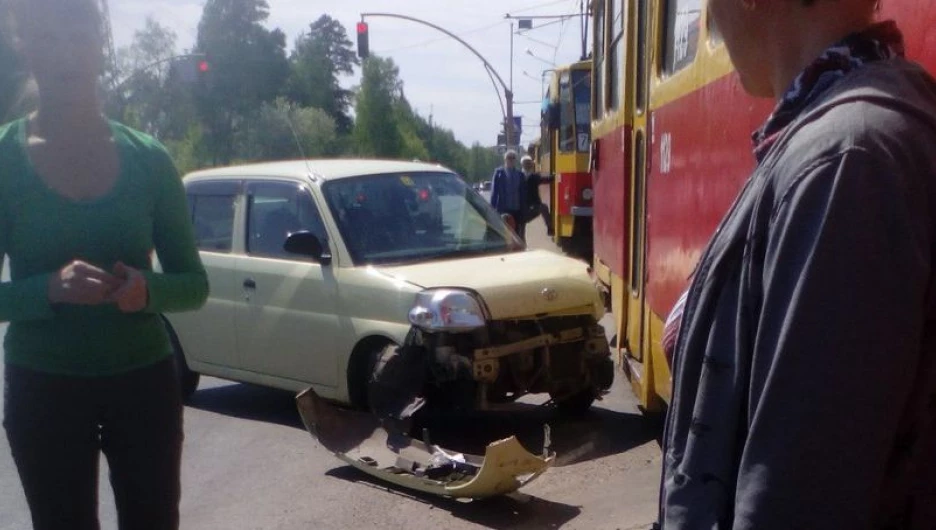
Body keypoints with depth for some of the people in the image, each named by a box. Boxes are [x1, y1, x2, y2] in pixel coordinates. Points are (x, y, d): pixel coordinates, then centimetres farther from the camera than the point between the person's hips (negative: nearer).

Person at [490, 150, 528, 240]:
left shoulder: (520, 174, 7)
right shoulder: (499, 172, 0)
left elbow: (523, 194, 9)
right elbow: (494, 191, 0)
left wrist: (524, 211, 6)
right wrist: (493, 208, -6)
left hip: (517, 210, 3)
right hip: (503, 209, -3)